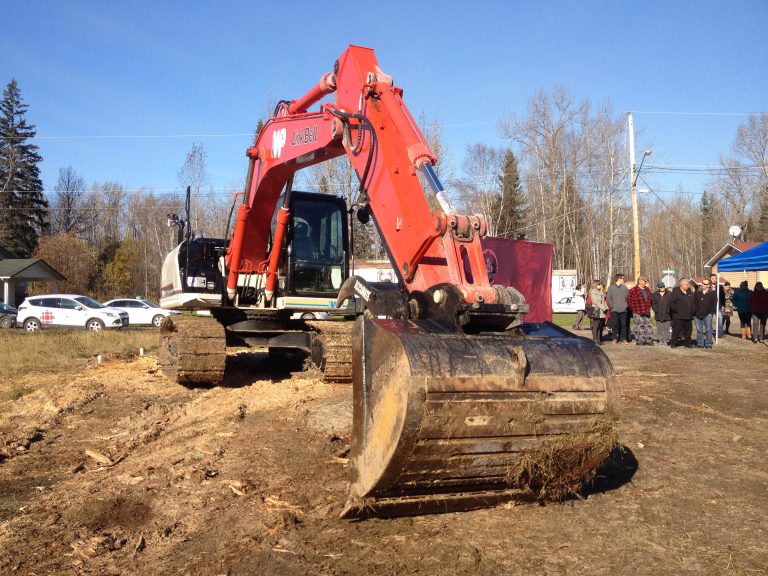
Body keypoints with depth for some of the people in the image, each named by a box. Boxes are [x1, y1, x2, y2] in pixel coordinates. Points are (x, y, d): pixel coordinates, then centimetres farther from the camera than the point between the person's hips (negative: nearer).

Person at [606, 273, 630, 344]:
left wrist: (626, 305, 0)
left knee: (624, 324, -1)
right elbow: (608, 298, 2)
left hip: (623, 309, 2)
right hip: (614, 310, -2)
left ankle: (624, 338, 6)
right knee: (615, 324, 0)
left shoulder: (625, 288, 10)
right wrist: (612, 305, -6)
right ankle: (616, 338, 8)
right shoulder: (611, 287, 3)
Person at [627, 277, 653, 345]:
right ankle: (639, 341, 1)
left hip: (646, 312, 7)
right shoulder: (633, 290, -9)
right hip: (638, 313, -7)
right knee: (639, 326, -5)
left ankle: (648, 340, 14)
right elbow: (629, 300, -7)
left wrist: (648, 308, 16)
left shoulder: (647, 289, 14)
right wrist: (633, 308, -5)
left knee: (648, 326, 8)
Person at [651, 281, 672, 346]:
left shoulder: (669, 294, 3)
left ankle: (666, 341, 6)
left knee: (666, 328, 0)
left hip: (667, 314, -1)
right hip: (658, 315, 1)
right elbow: (653, 304, 7)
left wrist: (668, 311, -9)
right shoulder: (655, 295, 7)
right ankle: (660, 340, 9)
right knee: (659, 329, 3)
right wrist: (656, 310, -6)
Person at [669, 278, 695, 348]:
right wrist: (677, 310, -15)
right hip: (678, 316, -6)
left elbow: (693, 303, 21)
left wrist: (693, 310, 9)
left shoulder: (690, 292, 14)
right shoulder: (675, 292, -6)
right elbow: (671, 303, -11)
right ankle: (673, 343, 2)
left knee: (688, 330, 10)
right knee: (676, 330, -6)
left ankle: (687, 343, 21)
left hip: (688, 316, 6)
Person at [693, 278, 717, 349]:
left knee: (708, 330, -3)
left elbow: (714, 303, 2)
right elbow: (693, 302, 10)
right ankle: (700, 344, 15)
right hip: (697, 314, 3)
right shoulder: (697, 292, 9)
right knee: (699, 330, 8)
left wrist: (711, 312, -7)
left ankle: (708, 344, 3)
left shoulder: (712, 293, 1)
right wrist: (693, 312, 4)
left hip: (707, 314, -3)